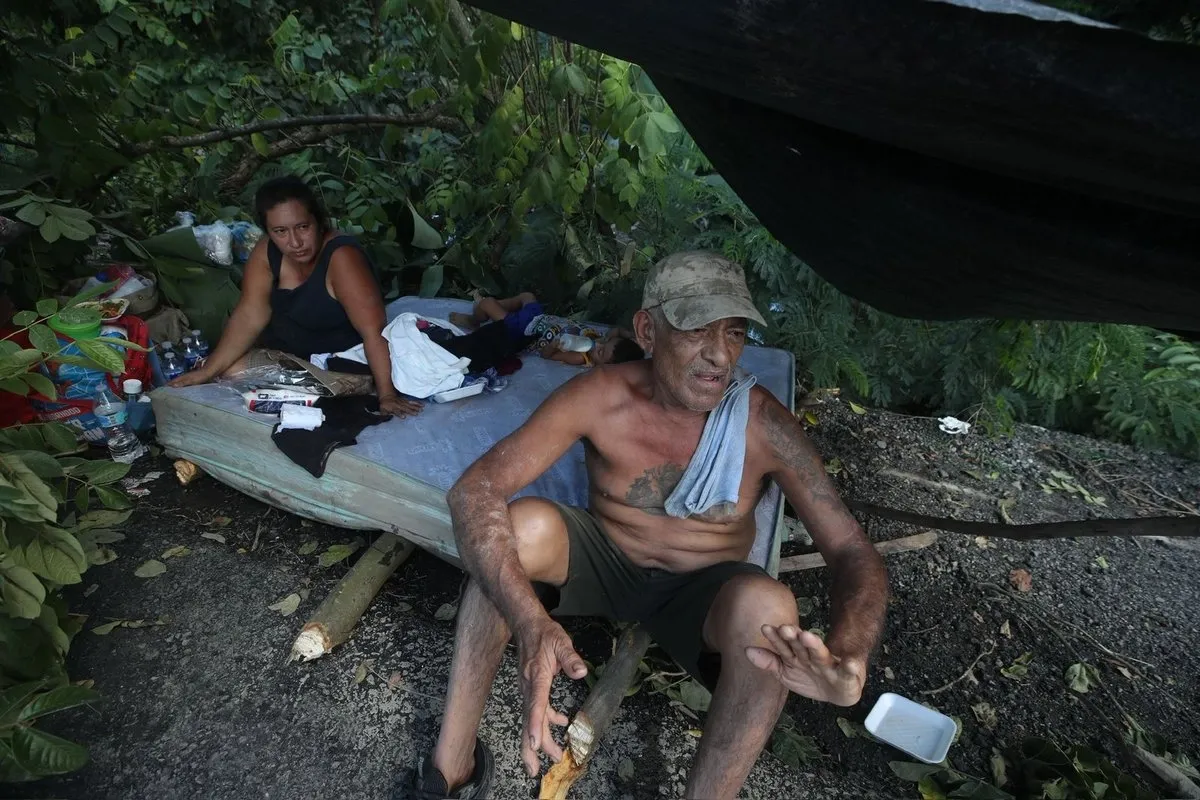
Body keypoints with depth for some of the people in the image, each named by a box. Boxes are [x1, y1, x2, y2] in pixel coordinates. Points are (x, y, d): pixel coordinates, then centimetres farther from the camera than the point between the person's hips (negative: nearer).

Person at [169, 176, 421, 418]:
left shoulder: (341, 257, -30)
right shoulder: (266, 253, -9)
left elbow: (374, 331, -35)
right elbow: (249, 317, -8)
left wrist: (387, 395, -42)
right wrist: (207, 370, -15)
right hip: (286, 353, 6)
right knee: (227, 371, -4)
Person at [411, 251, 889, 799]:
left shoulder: (762, 423, -20)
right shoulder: (600, 396, -21)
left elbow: (853, 552, -17)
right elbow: (473, 492, -27)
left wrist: (845, 658, -40)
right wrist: (529, 622, -43)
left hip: (698, 589, 0)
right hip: (601, 560, 1)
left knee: (767, 606, -33)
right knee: (520, 526, -29)